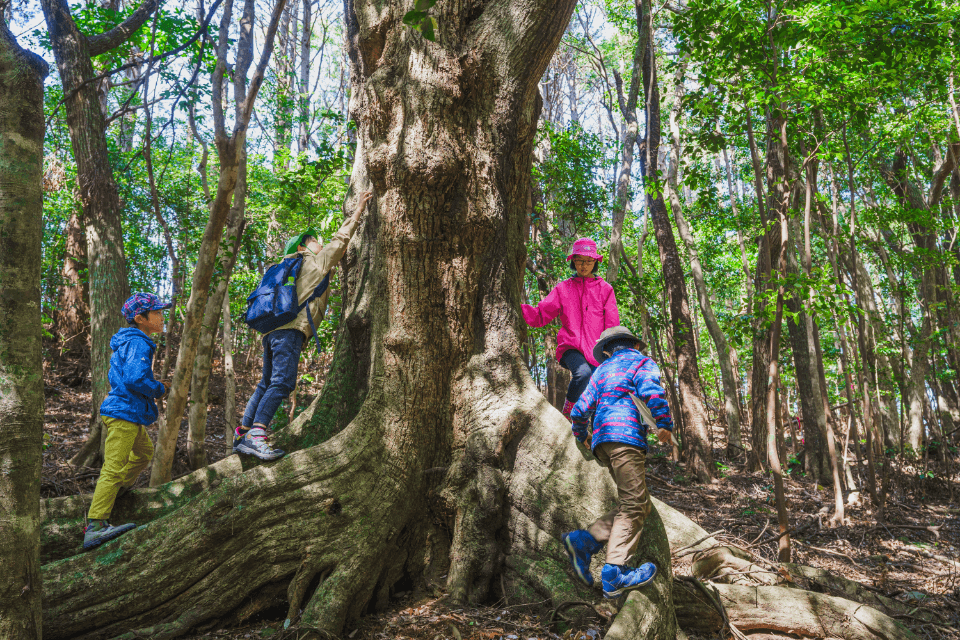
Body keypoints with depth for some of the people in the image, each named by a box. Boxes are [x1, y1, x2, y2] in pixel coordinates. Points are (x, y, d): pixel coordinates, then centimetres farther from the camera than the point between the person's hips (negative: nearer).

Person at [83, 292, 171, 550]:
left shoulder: (127, 342, 16)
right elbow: (135, 378, -29)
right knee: (113, 469, -12)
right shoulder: (139, 343, -17)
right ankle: (95, 526, -13)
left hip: (128, 414, 11)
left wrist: (153, 389, 15)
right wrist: (159, 390, -12)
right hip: (124, 413, -11)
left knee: (145, 452, 27)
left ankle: (114, 493, 33)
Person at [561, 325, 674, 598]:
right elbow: (652, 392, -11)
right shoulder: (642, 363, 11)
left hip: (602, 439, 7)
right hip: (626, 435, -7)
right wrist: (664, 425, -3)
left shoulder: (601, 371, 28)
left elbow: (580, 409, 21)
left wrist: (581, 435, 38)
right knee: (633, 506, -7)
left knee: (640, 506, 8)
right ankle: (614, 573, -13)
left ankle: (584, 540, -3)